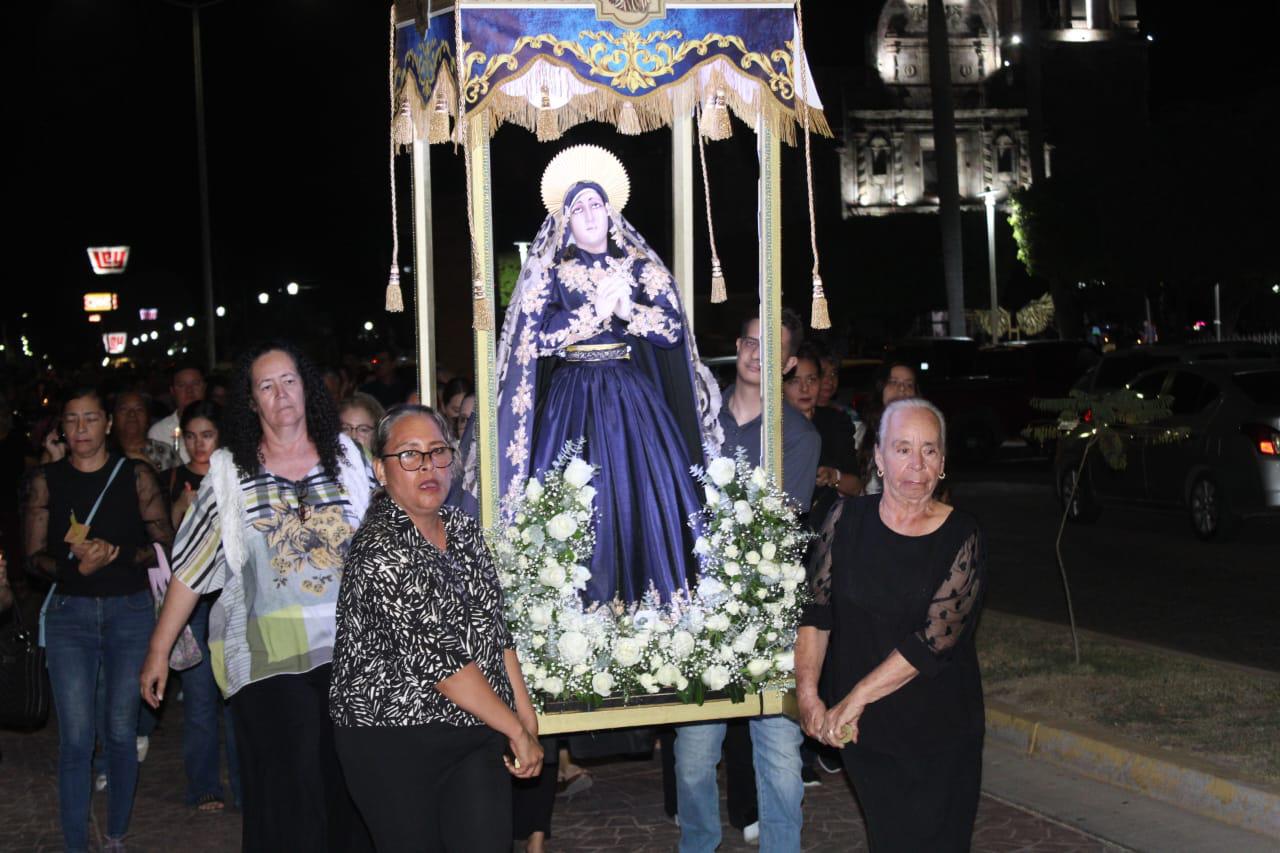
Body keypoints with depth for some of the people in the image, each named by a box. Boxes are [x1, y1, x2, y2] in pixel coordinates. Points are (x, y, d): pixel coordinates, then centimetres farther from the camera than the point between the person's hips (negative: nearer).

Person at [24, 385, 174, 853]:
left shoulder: (135, 475, 2)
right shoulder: (46, 481, 4)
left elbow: (165, 543, 1)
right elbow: (35, 556, 3)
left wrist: (118, 555, -16)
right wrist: (76, 568, -16)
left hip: (131, 609, 0)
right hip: (69, 612, 0)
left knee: (122, 731, 4)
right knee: (75, 736, -5)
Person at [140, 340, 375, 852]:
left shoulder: (346, 456, 9)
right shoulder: (230, 472, 5)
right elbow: (191, 569, 8)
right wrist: (159, 650, 8)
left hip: (350, 651, 2)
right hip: (268, 657, -2)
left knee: (352, 787, 3)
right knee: (287, 794, -3)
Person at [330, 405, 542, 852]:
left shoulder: (462, 527, 7)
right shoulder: (382, 551, -19)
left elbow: (495, 628, 14)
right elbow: (439, 659, -21)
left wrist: (526, 712, 5)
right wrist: (516, 730, -15)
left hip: (476, 731, 6)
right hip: (395, 744, -6)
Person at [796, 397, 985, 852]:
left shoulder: (961, 537, -9)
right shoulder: (848, 520, 0)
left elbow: (935, 637, -18)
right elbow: (815, 609, -1)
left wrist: (854, 699, -20)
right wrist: (807, 692, -14)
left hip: (937, 732, -2)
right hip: (861, 729, 2)